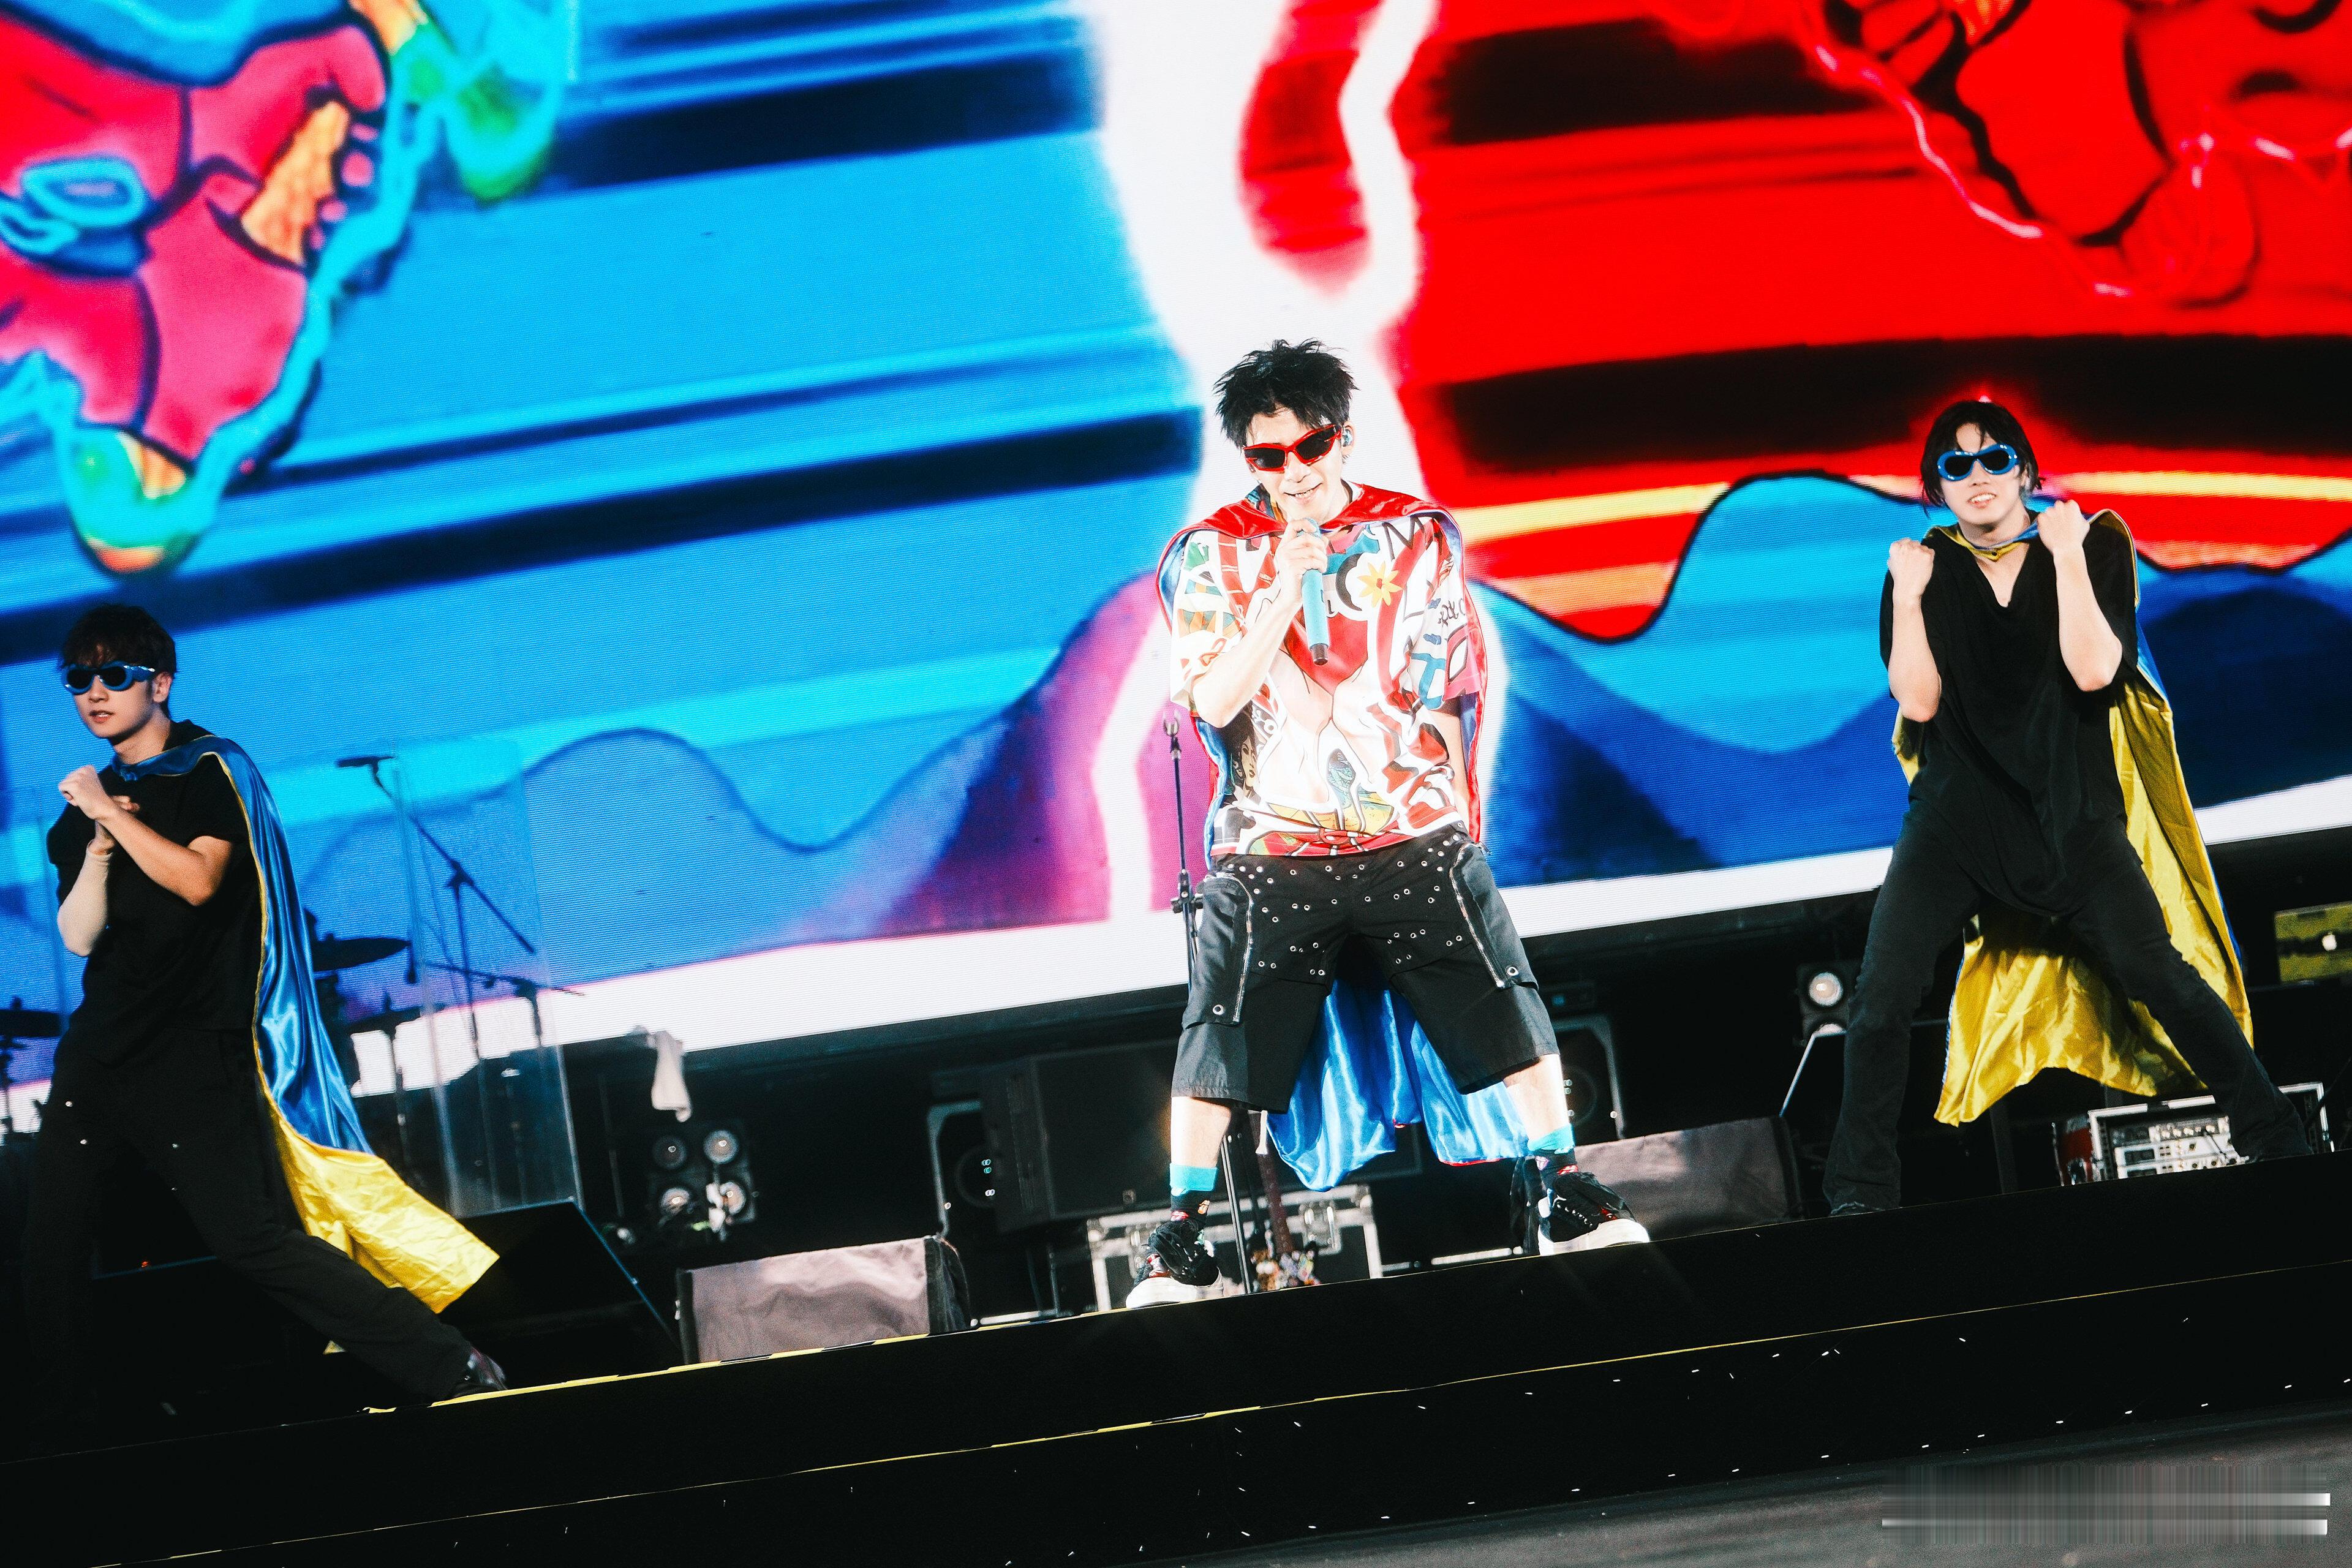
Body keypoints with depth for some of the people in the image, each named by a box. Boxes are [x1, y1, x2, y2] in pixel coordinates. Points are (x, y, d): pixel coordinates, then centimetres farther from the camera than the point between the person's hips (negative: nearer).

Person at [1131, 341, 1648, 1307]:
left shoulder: (1420, 537, 7)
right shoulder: (1207, 558, 1)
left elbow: (1455, 690, 12)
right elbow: (1215, 700, -11)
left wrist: (1454, 813, 6)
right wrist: (1284, 586, -19)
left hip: (1416, 836, 1)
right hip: (1270, 848, -1)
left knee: (1505, 1007, -2)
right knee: (1221, 1040, -3)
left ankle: (1559, 1195, 10)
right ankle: (1180, 1239, 7)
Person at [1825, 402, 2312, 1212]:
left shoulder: (2089, 548, 0)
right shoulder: (1924, 570, 3)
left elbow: (2093, 672, -14)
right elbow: (1918, 701, -6)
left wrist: (2068, 558, -17)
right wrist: (1908, 596, -13)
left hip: (2070, 810, -1)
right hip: (1958, 812, 1)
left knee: (2158, 974, -12)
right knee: (1881, 995, -12)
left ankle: (2275, 1142, 0)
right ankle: (1860, 1192, 0)